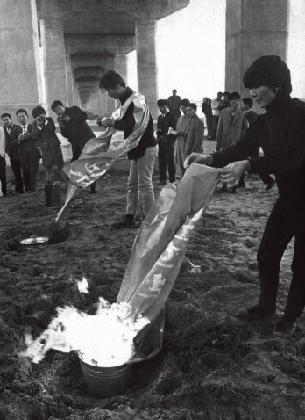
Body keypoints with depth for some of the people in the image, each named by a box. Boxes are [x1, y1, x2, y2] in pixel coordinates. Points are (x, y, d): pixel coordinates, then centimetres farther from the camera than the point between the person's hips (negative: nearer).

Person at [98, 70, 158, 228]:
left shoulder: (137, 100, -18)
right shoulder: (125, 101, 10)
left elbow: (136, 126, -26)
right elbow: (119, 117, 21)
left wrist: (113, 123, -20)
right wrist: (106, 121, 3)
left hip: (146, 148, -9)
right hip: (136, 148, 10)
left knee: (144, 184, -4)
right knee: (132, 184, 13)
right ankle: (129, 217, 21)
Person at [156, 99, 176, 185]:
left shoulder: (171, 116, -4)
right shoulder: (159, 117, 17)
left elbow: (175, 129, -8)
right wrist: (158, 131, 2)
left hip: (169, 142, -6)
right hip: (161, 142, 6)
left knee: (170, 161, -1)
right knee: (161, 161, 7)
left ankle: (172, 180, 6)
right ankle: (162, 179, 15)